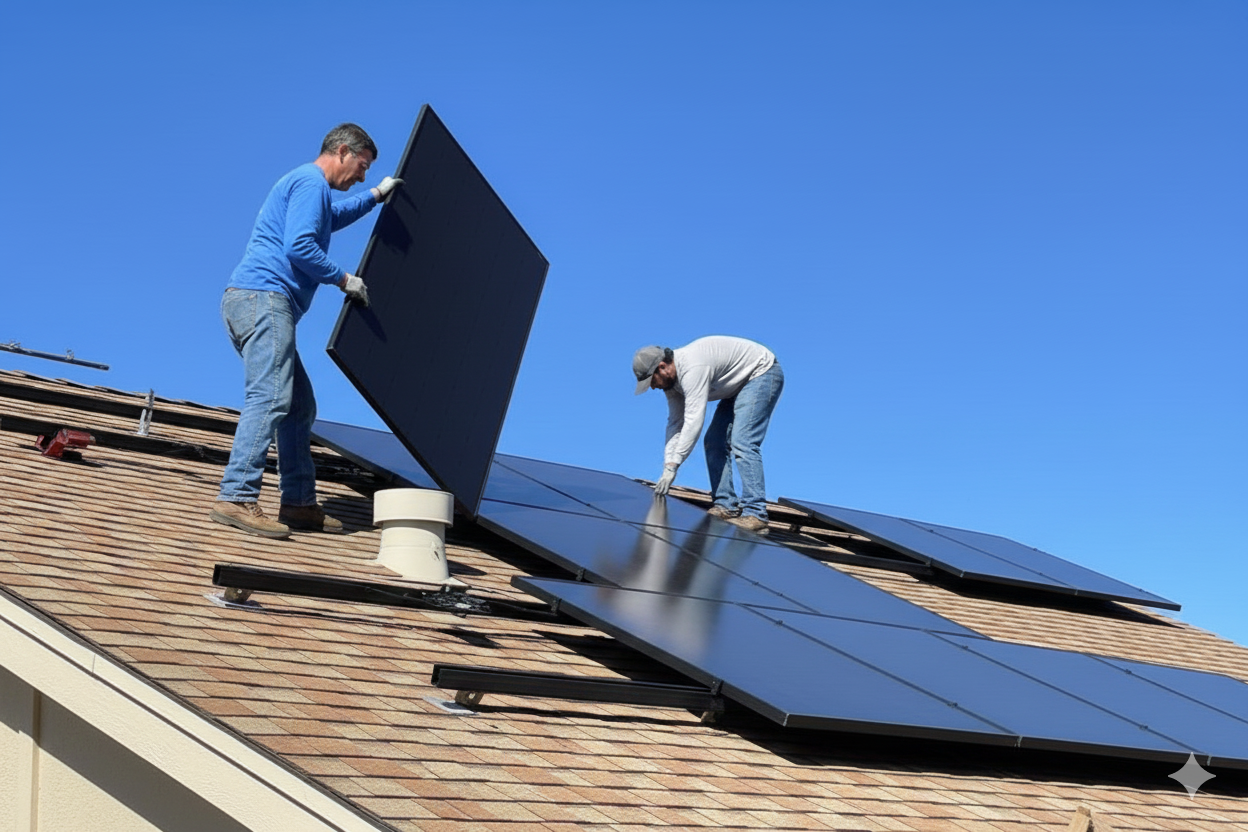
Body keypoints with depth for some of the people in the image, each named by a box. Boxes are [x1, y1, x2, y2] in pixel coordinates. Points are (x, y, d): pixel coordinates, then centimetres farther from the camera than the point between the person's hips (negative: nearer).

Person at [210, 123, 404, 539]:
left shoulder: (305, 186, 29)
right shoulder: (310, 181, -5)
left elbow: (331, 217, 52)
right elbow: (299, 246, -18)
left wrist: (375, 196, 53)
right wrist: (344, 279, -8)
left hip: (251, 302, 11)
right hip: (264, 297, -11)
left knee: (300, 406, 12)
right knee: (269, 398, -21)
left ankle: (299, 503, 14)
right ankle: (236, 498, -29)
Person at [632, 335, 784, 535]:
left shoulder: (692, 369, -32)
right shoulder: (671, 377, -1)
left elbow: (693, 422, -35)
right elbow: (675, 423, 1)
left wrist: (672, 466, -33)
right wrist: (667, 465, -8)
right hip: (741, 384, 11)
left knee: (742, 443, -21)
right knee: (714, 443, 7)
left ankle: (755, 514, -24)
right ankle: (726, 506, 8)